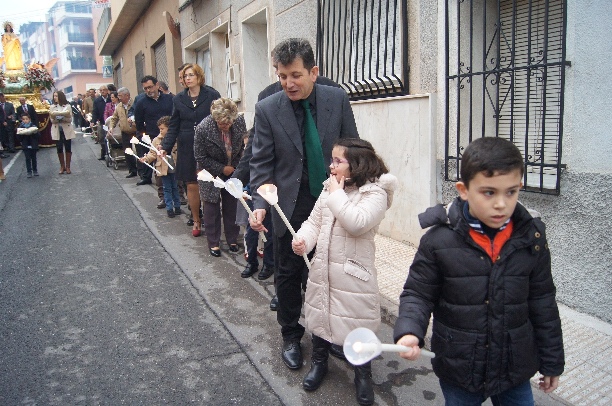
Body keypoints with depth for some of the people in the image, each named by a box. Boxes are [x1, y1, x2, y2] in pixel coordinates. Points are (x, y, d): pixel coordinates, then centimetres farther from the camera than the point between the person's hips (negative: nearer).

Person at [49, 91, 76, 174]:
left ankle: (67, 167, 11)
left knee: (68, 148, 2)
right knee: (59, 149, 4)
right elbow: (52, 121, 0)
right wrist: (56, 119, -20)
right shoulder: (52, 107, 4)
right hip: (57, 130, 2)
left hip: (67, 130, -1)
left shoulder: (67, 106, 0)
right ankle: (62, 166, 15)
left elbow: (70, 119, -4)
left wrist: (62, 118, -20)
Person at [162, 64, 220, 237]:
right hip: (187, 149, 3)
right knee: (192, 186, 6)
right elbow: (174, 127, 9)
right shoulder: (179, 99, 8)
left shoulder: (212, 95, -2)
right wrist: (166, 147, -1)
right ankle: (196, 221, 23)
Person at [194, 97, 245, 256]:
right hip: (212, 173, -3)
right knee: (212, 207, 3)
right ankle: (213, 242, 17)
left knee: (232, 206, 7)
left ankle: (232, 239, 23)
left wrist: (236, 167, -2)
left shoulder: (240, 122, -17)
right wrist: (222, 169, -15)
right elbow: (200, 157, -14)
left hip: (233, 170, 3)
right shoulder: (203, 129, -26)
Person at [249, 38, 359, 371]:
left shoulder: (338, 99, -4)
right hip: (291, 206, -1)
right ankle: (290, 336, 32)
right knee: (289, 274, 11)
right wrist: (260, 204, -20)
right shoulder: (267, 109, -8)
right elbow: (261, 164, -6)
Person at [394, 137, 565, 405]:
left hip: (516, 372, 2)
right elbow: (418, 294, -8)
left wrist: (552, 362, 10)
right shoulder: (439, 240, -17)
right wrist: (409, 332, -27)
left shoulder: (531, 239, -7)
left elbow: (543, 303, 2)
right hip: (458, 370, -2)